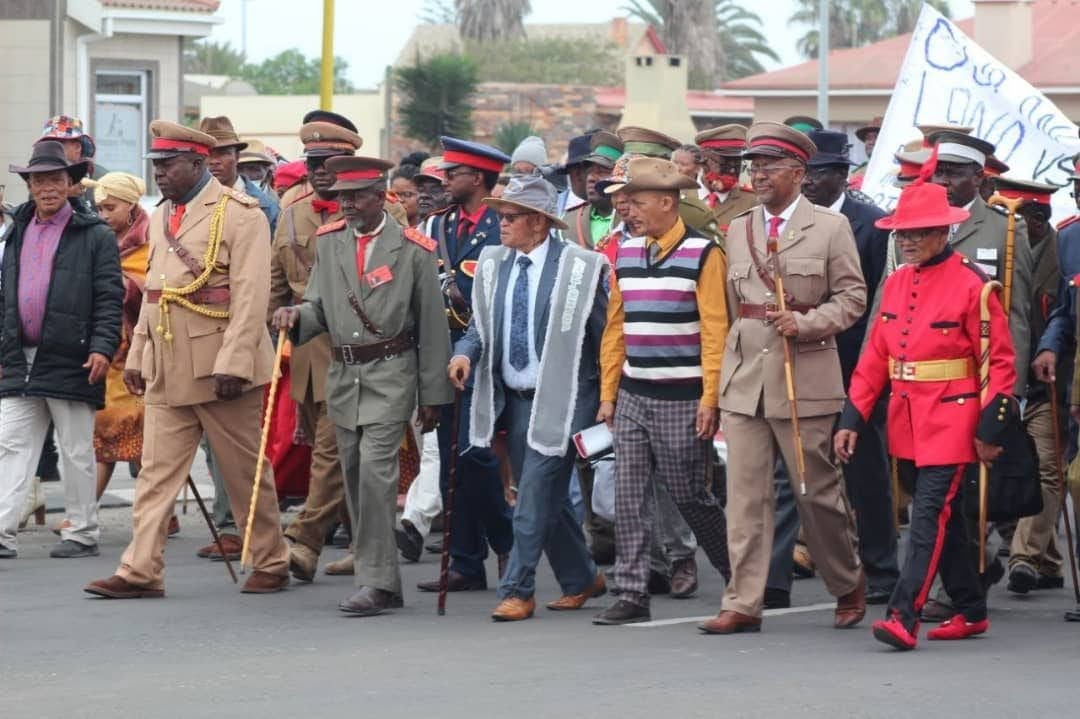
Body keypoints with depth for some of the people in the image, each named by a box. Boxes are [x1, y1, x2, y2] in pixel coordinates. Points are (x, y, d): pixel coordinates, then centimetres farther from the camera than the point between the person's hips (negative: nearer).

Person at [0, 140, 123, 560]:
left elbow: (109, 298, -5)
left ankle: (82, 533, 11)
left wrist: (103, 347, -16)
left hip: (70, 363, -5)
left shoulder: (95, 235, -1)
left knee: (76, 452, 3)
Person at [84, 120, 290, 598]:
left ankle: (270, 564, 16)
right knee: (156, 473, 2)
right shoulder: (162, 216, 15)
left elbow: (250, 296, -16)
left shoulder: (239, 214, -9)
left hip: (220, 370, -7)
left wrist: (233, 363, -22)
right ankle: (140, 572, 0)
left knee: (245, 473, 4)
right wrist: (137, 356, 15)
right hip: (166, 372, 7)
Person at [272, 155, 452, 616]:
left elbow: (432, 327, -2)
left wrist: (432, 396, -3)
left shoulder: (412, 250, -5)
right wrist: (295, 317, -13)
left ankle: (374, 582, -14)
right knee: (355, 478, 8)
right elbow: (319, 308, 12)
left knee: (375, 469, -17)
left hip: (391, 375, -5)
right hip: (342, 375, 6)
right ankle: (383, 583, 17)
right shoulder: (329, 242, 8)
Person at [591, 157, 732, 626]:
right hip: (633, 395, 6)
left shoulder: (702, 254, -7)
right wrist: (608, 393, 10)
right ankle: (632, 594, 1)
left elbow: (715, 332, -10)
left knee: (690, 496, 1)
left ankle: (741, 577, 20)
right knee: (630, 497, 0)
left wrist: (710, 399, -14)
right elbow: (616, 327, 15)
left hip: (682, 399, -5)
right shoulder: (626, 253, 11)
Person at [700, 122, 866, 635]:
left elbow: (852, 298, -1)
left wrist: (804, 323, -16)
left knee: (818, 490, 3)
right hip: (744, 380, 4)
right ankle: (743, 604, 1)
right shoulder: (737, 230, 14)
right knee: (745, 493, -1)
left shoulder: (830, 227, 1)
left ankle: (849, 586, 24)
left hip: (805, 379, -4)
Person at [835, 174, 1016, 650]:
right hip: (906, 424, 7)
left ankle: (904, 617, -18)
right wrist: (852, 418, 6)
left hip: (950, 423, -7)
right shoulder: (896, 283, 9)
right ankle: (971, 612, 25)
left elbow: (1000, 362, -10)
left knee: (930, 514, -12)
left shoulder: (972, 285, -10)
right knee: (943, 518, 14)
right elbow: (875, 356, 11)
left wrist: (990, 429, -13)